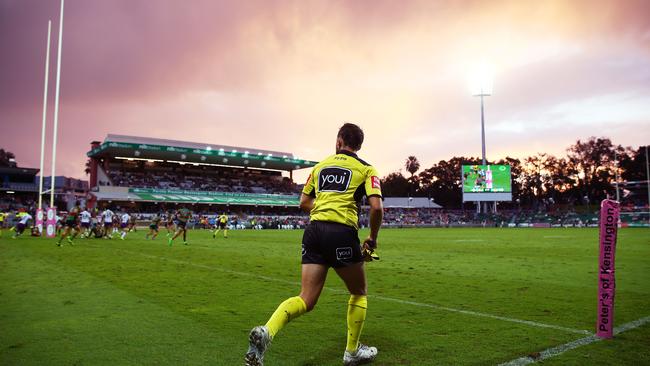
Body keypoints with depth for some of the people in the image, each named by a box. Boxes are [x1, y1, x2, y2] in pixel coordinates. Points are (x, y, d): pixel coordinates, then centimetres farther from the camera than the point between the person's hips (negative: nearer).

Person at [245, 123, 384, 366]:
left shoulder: (321, 165, 19)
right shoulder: (366, 169, 6)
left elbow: (304, 202, 20)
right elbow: (376, 207, -6)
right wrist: (372, 241, 7)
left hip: (314, 229, 4)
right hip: (342, 233, -4)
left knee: (306, 300, 5)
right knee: (359, 292, 19)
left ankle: (265, 332, -19)